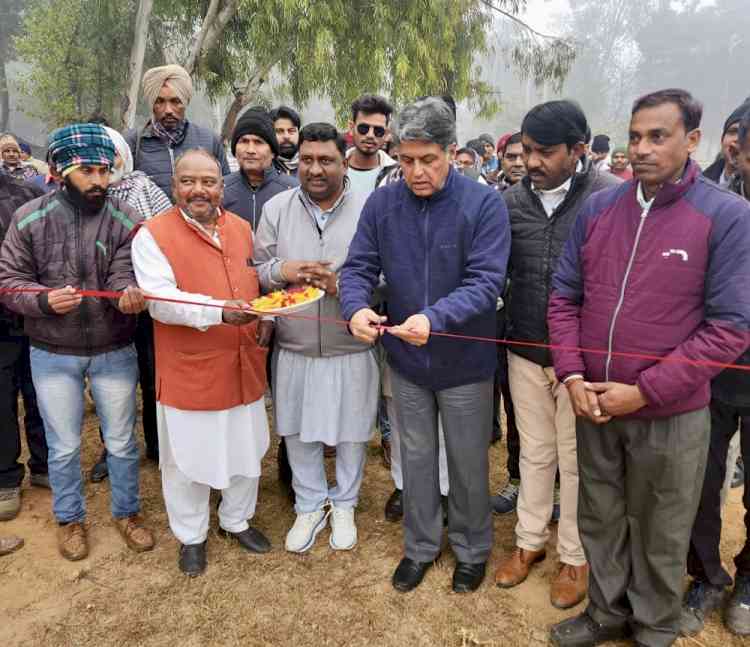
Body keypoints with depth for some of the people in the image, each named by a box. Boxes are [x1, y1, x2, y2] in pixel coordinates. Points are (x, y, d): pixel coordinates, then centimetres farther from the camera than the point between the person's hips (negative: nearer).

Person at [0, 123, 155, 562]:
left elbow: (125, 275, -16)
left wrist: (130, 294, -40)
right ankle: (71, 519, 38)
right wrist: (44, 299, -24)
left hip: (114, 353, 0)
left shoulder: (126, 220, -8)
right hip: (53, 356, 0)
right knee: (64, 446, 15)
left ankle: (127, 511, 37)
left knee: (122, 442, 14)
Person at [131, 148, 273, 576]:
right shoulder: (153, 234, -10)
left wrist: (267, 318, 1)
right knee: (188, 458, 11)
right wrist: (220, 311, -34)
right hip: (189, 373, -4)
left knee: (246, 450, 18)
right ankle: (192, 536, 36)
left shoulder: (242, 228, 7)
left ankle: (237, 520, 43)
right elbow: (160, 300, -21)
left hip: (244, 368, 5)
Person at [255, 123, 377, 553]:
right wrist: (281, 271, -16)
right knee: (298, 430, 15)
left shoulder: (368, 209, -8)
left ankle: (344, 505, 39)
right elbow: (255, 271, 5)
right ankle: (310, 506, 38)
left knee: (352, 431, 13)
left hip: (352, 347, -2)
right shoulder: (276, 209, 1)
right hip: (294, 347, 2)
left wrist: (343, 285, -22)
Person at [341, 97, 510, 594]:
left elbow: (486, 281, -24)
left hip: (465, 364, -3)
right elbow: (359, 266, -7)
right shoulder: (382, 203, -5)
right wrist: (356, 308, -29)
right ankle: (421, 545, 42)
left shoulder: (485, 204, -16)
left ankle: (472, 549, 42)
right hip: (407, 362, 3)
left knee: (468, 464, 16)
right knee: (416, 458, 20)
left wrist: (435, 318, -41)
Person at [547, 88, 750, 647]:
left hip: (670, 416, -3)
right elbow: (564, 296, 5)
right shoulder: (598, 208, 1)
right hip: (593, 407, 4)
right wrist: (572, 376, -7)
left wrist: (645, 392, -18)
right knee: (599, 521, 20)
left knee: (659, 537, 16)